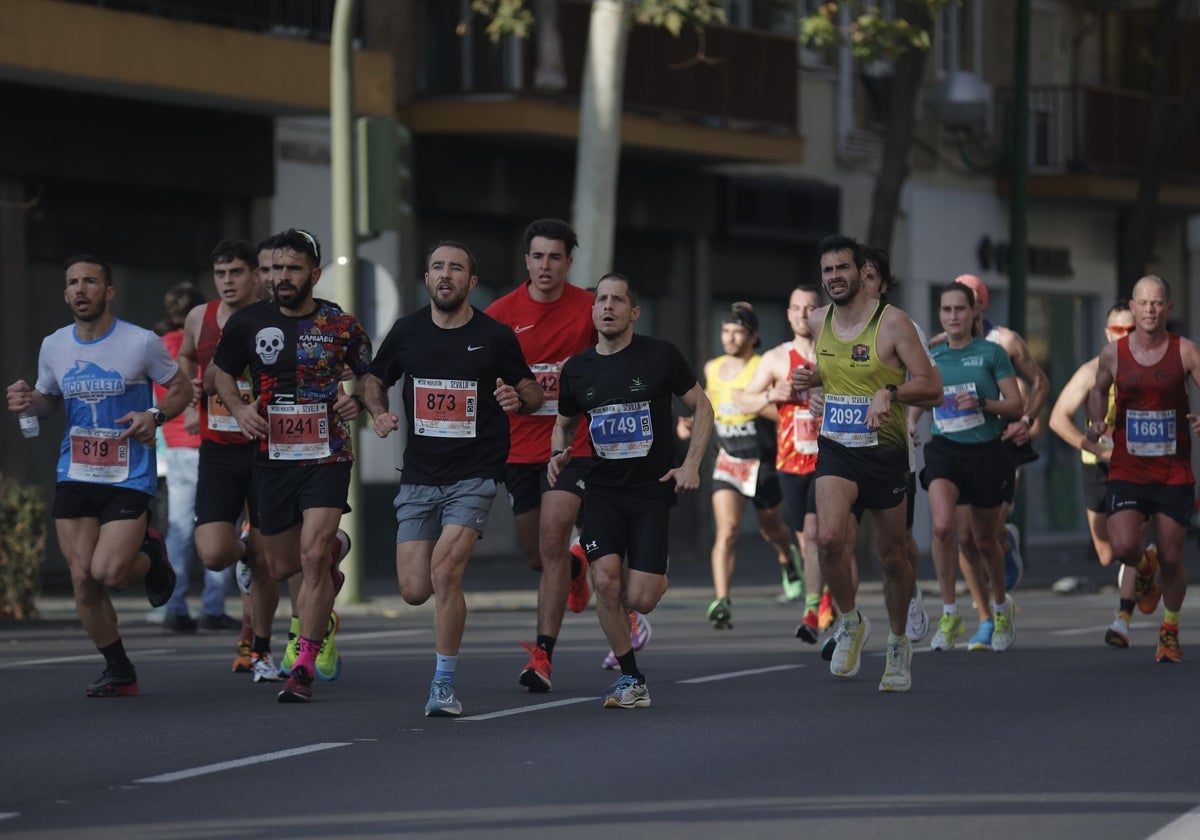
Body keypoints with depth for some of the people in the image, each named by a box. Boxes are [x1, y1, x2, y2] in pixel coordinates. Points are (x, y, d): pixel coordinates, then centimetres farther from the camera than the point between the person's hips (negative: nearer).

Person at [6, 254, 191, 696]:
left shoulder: (142, 343, -8)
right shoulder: (53, 346, 4)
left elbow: (181, 388, 6)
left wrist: (155, 416, -14)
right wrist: (29, 400, -4)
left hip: (129, 476, -4)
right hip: (75, 476, 4)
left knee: (107, 572, -18)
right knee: (82, 578, -1)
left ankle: (151, 556, 19)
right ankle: (119, 672, 17)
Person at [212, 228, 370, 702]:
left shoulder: (341, 326, -2)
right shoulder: (249, 322, 1)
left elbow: (373, 376, 12)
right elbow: (222, 372, 15)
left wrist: (359, 402, -9)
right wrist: (238, 408, -3)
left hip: (327, 455, -3)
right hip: (272, 458, 3)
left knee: (312, 555, -18)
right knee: (281, 566, 13)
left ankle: (304, 668, -13)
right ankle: (333, 548, 50)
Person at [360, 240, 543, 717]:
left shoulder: (495, 336, -3)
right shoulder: (407, 332, 4)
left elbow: (532, 392, 8)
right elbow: (374, 380, 19)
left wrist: (519, 399, -16)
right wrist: (379, 412, -2)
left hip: (474, 475, -3)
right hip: (419, 476, 3)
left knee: (444, 574, -20)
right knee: (414, 591, -2)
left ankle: (444, 686, -6)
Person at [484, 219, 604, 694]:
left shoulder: (589, 309, -3)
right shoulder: (501, 314, -2)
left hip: (571, 444, -2)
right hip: (519, 445, 2)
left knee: (552, 541, -16)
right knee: (535, 555, 12)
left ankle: (543, 654, -12)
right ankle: (576, 567, 50)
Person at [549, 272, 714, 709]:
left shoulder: (661, 355, -5)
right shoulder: (577, 369, 4)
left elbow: (702, 407, 4)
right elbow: (564, 423, 20)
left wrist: (691, 464, -6)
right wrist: (558, 454, -1)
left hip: (653, 490, -2)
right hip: (603, 490, 2)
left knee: (639, 600, -9)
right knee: (605, 581, -18)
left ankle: (658, 576, 31)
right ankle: (630, 679, 0)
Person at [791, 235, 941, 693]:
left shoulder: (892, 323, -10)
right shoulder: (818, 323, 5)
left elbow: (932, 386, -10)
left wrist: (890, 391, -27)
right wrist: (813, 377, 4)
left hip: (885, 452, -2)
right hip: (836, 450, 2)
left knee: (891, 556, 9)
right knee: (829, 538, -23)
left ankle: (898, 643, 31)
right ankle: (850, 622, 1)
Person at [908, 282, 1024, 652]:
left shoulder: (992, 353, -2)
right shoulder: (929, 357, 6)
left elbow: (1017, 404, -3)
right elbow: (917, 400, 19)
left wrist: (982, 403, -19)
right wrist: (910, 426, 0)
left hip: (986, 452, -1)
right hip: (944, 450, 1)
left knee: (985, 541, 10)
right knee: (942, 526, -24)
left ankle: (1000, 608, 38)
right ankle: (949, 615, -13)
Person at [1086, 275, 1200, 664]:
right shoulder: (1113, 354, -1)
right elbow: (1098, 390, 17)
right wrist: (1096, 422, -2)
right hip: (1127, 469, 1)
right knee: (1123, 548, -18)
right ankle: (1144, 568, 21)